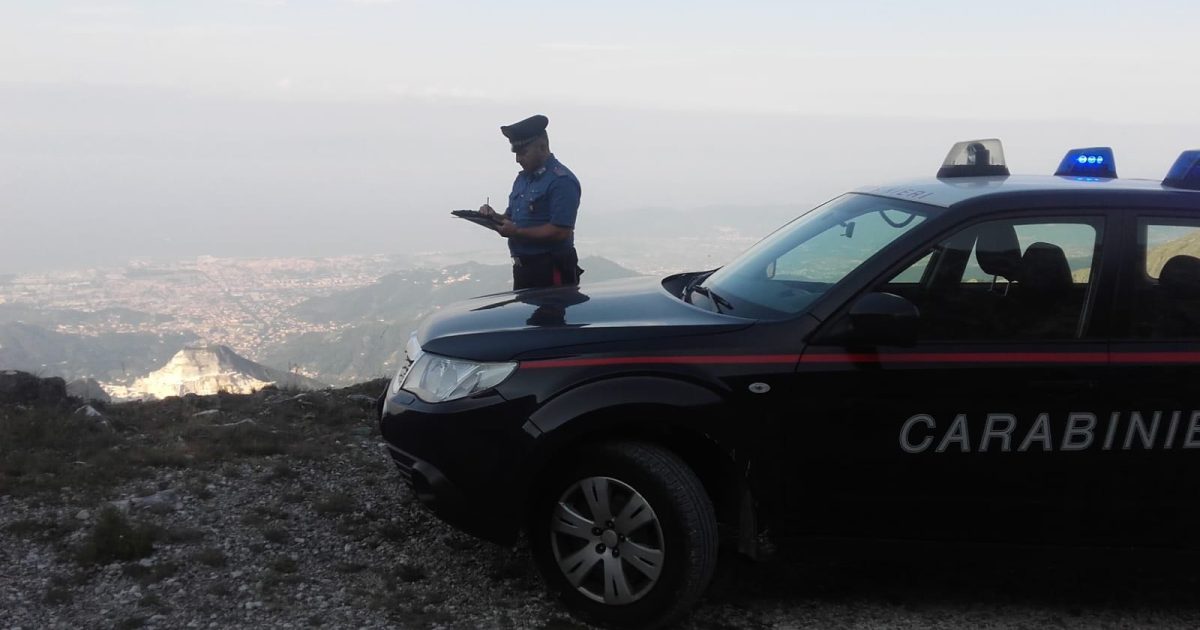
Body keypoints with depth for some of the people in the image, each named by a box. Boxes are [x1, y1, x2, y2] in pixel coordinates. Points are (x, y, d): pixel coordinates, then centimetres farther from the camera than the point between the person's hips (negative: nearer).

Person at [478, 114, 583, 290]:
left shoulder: (562, 181, -15)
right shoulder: (523, 178, 15)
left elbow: (560, 232, -23)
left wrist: (517, 232, -19)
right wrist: (494, 217, 0)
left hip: (551, 272, -9)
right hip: (522, 268, 9)